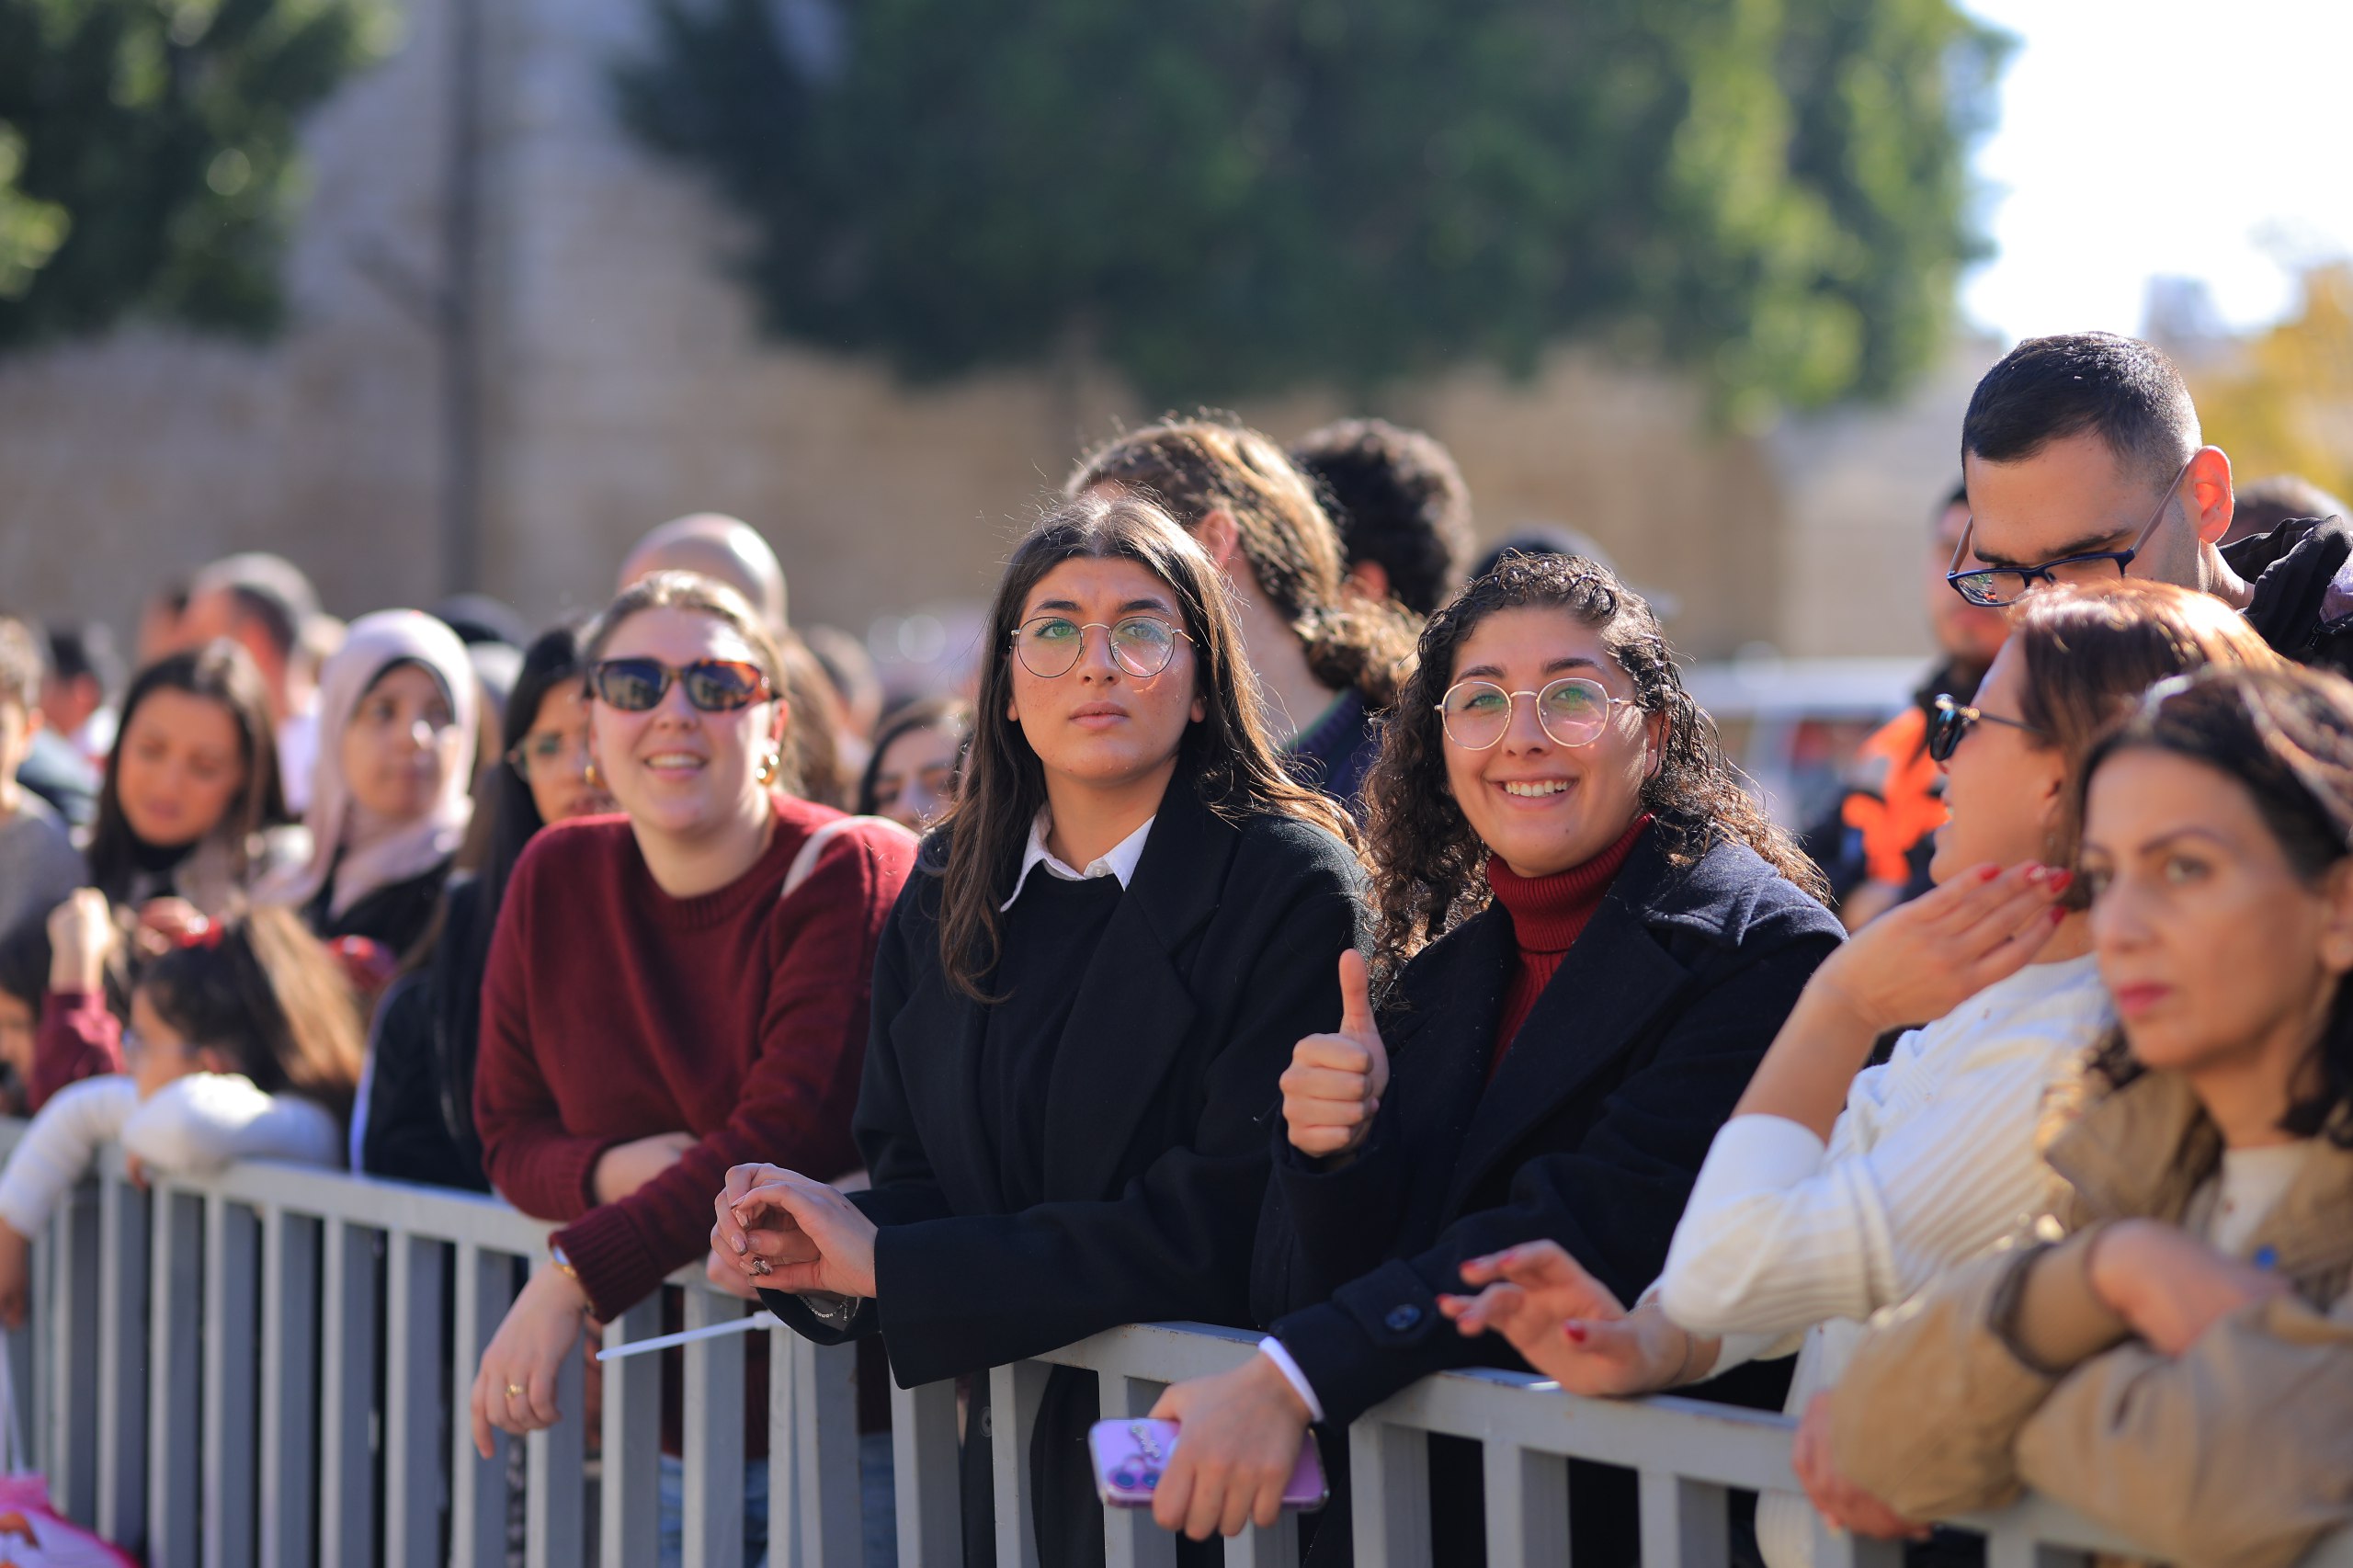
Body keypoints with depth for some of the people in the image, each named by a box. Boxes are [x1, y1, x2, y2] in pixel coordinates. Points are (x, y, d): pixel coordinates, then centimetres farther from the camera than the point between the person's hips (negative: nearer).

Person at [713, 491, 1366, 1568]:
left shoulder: (1292, 885, -13)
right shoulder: (947, 894, 7)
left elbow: (1225, 1219, -20)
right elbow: (914, 1177, 7)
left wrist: (890, 1264, -20)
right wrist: (821, 1260, -17)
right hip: (1013, 1439, 5)